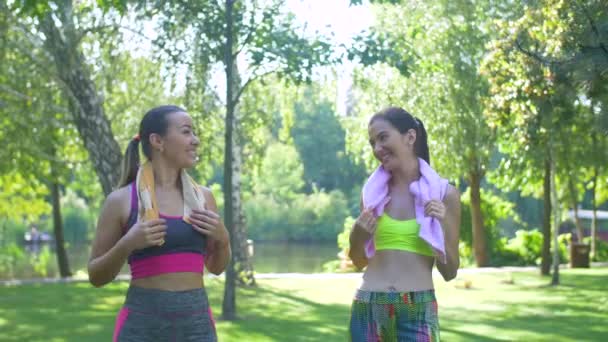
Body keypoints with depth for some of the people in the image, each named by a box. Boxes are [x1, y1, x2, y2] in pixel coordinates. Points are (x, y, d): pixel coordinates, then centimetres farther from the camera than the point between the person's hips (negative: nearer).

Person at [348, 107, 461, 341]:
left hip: (417, 311, -3)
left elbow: (449, 273, 4)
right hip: (368, 308, 3)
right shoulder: (372, 192, 8)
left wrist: (441, 227, -10)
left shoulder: (443, 193, 0)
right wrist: (357, 238, -3)